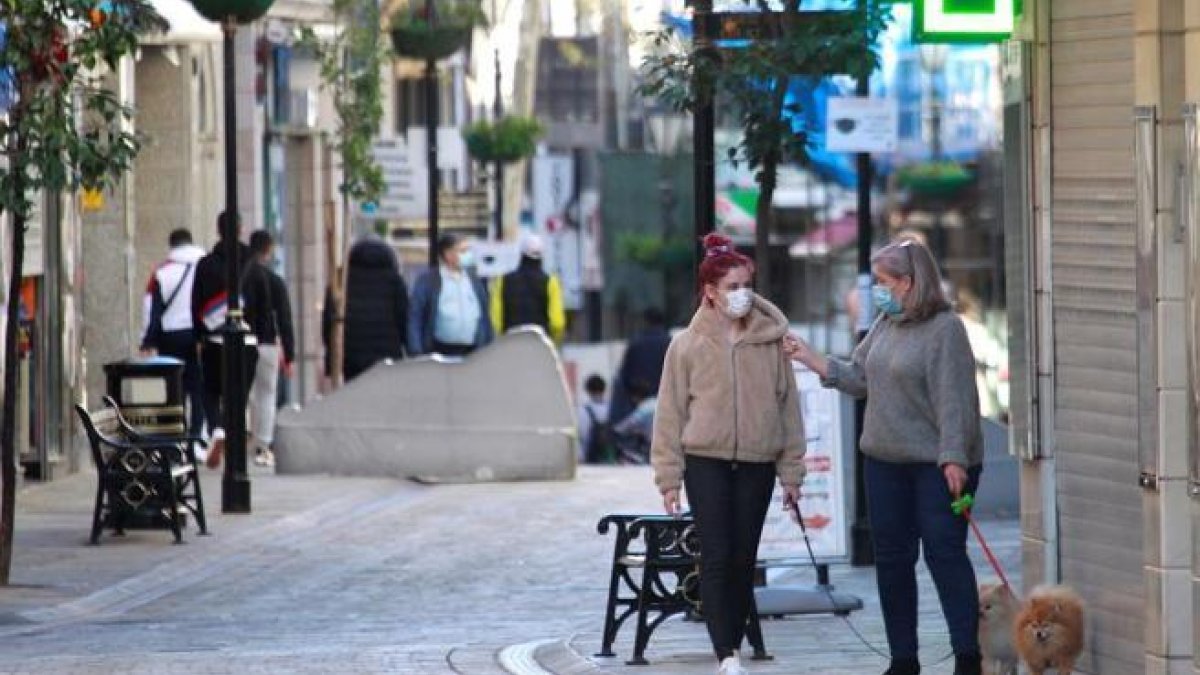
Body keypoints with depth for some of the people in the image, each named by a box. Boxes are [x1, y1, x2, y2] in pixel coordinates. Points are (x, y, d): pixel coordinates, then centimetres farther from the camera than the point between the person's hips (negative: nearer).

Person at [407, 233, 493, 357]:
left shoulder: (474, 281, 13)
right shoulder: (427, 281, -1)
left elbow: (484, 318, 16)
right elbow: (414, 319, -3)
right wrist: (416, 354, -11)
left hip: (473, 353, 4)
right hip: (440, 351, -4)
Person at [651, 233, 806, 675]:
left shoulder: (771, 341, 3)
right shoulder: (688, 345, -2)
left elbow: (788, 407, 8)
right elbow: (671, 413, 1)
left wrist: (791, 471, 7)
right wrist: (669, 478, -2)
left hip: (756, 464, 2)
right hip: (706, 461, -2)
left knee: (744, 560, 7)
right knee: (716, 557, -10)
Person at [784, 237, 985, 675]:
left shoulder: (944, 329, -14)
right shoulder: (884, 325, 10)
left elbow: (953, 397, -18)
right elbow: (858, 378, 16)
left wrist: (954, 457, -23)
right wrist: (810, 359, 8)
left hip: (936, 463, -8)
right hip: (886, 461, 8)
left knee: (945, 554, -8)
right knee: (892, 558, 10)